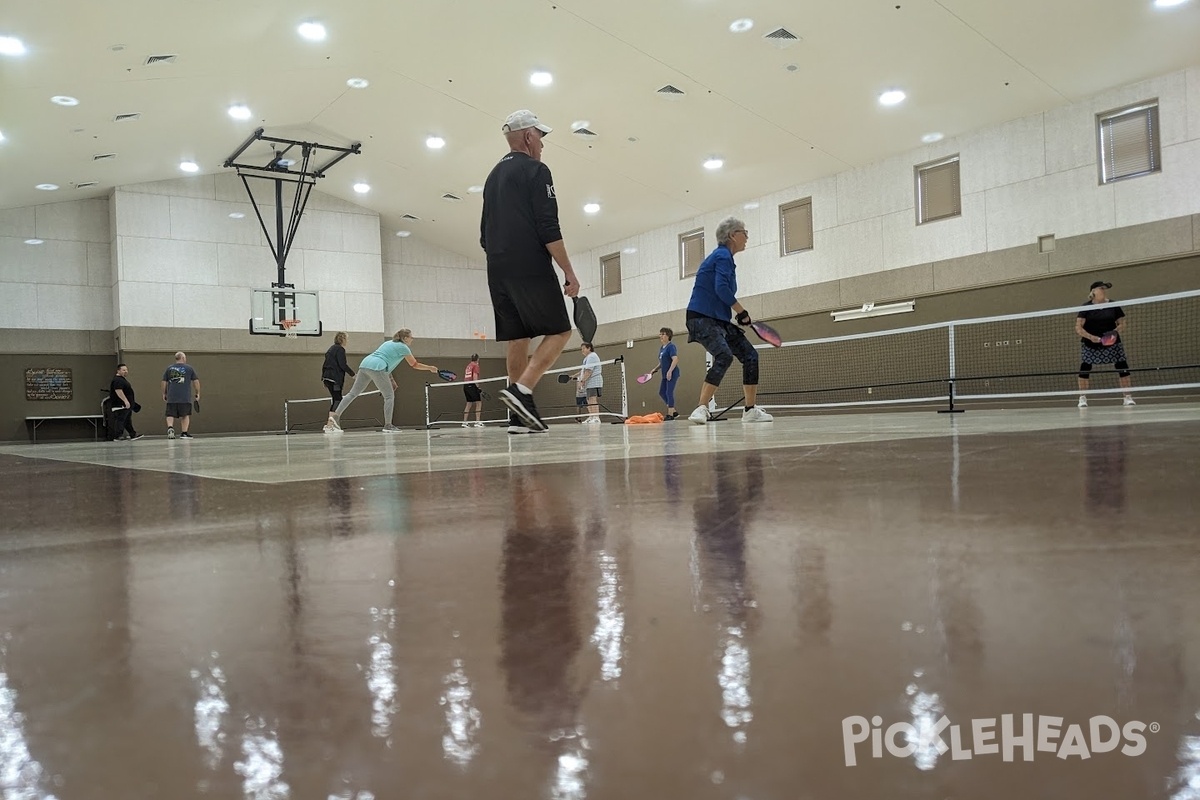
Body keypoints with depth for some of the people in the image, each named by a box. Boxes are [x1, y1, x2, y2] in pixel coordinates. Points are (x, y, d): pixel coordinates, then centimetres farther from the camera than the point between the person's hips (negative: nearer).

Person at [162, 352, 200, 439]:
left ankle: (170, 427, -19)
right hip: (185, 397, -1)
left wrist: (164, 394, 19)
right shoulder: (189, 368, 5)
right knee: (185, 415, 8)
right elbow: (196, 381, 5)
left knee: (170, 415, 5)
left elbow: (164, 382, 10)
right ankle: (184, 433, 6)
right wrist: (197, 393, 14)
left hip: (171, 397, 1)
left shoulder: (169, 368, 10)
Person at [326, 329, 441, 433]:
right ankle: (388, 425, -2)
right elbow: (415, 365, 14)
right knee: (389, 396, 2)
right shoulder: (403, 347, 8)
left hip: (365, 363, 8)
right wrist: (430, 368, 27)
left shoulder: (389, 343, 29)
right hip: (377, 368, -8)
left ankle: (334, 415, -4)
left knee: (353, 393, 6)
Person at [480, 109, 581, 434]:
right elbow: (549, 229, -13)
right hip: (531, 269, -8)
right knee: (559, 331, -2)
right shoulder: (535, 170, -4)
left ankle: (520, 414, 3)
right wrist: (569, 272, -11)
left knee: (517, 338, 7)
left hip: (498, 273, 8)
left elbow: (485, 234, 22)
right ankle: (521, 390, -19)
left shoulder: (493, 176, 21)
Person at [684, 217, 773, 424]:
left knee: (750, 355, 8)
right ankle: (702, 409, -29)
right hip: (702, 318, -10)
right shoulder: (722, 256, -10)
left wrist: (739, 314, 9)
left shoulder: (724, 257, 20)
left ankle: (750, 410, 14)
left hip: (719, 320, 10)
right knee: (724, 355, -30)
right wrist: (743, 312, -13)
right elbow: (722, 289, -23)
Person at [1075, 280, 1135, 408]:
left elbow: (1122, 324, 7)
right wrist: (1090, 336, -24)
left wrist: (1117, 330, -15)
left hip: (1111, 343, 2)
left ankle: (1128, 397, 3)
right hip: (1090, 344, -1)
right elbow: (1078, 327, -9)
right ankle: (1082, 398, 6)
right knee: (1084, 368, -4)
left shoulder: (1113, 305, 3)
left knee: (1123, 367, -5)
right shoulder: (1086, 307, -4)